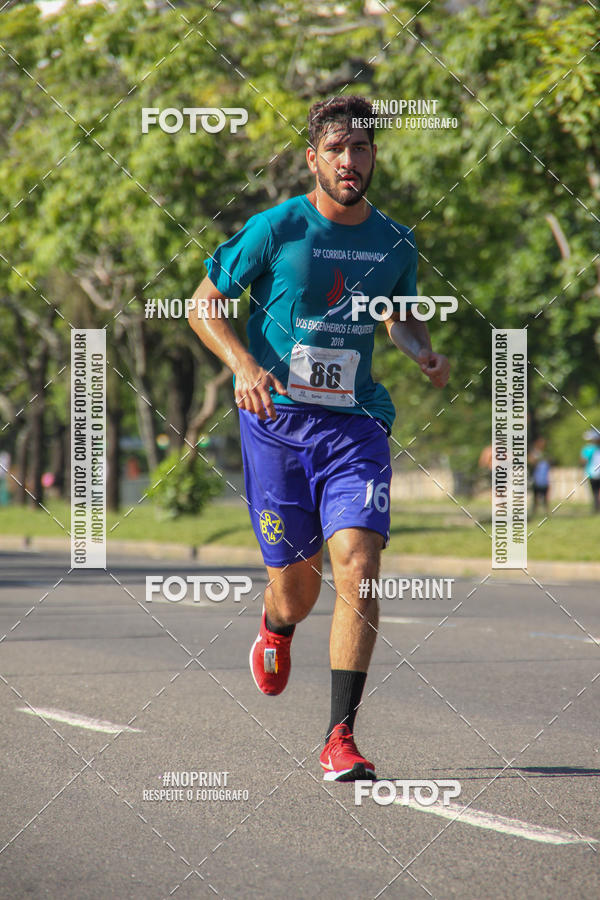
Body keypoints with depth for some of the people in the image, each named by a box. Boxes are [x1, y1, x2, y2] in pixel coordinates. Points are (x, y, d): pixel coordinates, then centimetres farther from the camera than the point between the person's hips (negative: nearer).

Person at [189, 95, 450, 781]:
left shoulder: (394, 243, 5)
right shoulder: (275, 229, -6)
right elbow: (203, 305, 2)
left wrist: (424, 351, 2)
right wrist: (244, 365, -15)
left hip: (354, 425, 2)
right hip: (277, 422, -2)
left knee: (358, 570, -17)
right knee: (296, 589, 4)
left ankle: (341, 738, -13)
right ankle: (275, 628, 44)